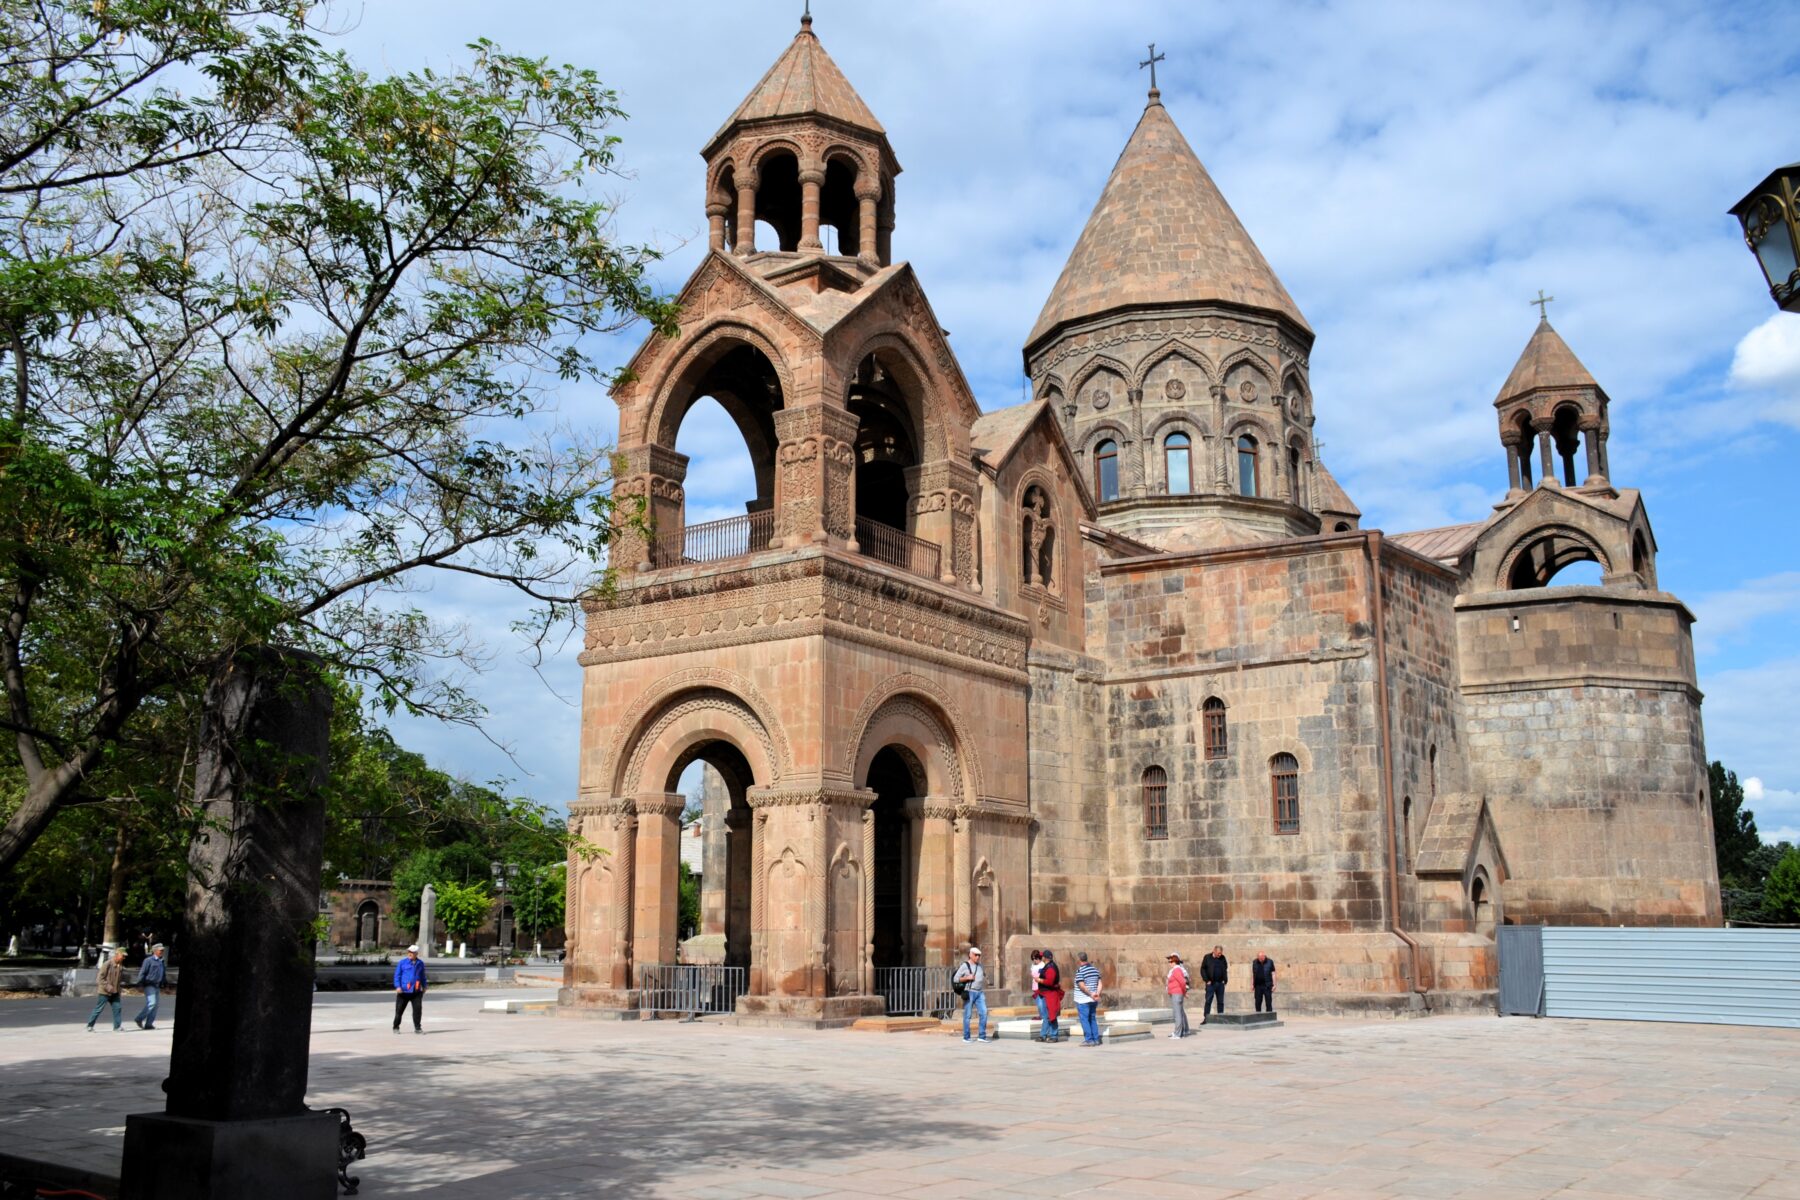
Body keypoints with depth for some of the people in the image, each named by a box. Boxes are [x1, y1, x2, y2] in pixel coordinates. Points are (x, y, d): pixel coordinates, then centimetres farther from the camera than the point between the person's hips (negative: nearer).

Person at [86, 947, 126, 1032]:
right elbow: (100, 977, -16)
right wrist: (108, 987, -22)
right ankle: (90, 1026, 16)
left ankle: (117, 1027, 0)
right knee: (98, 1009, 2)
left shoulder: (120, 965, 6)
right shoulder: (107, 964, -16)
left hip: (115, 993, 6)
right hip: (104, 992, -6)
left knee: (117, 1008, -2)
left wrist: (120, 987, 8)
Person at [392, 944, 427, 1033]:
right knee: (399, 1010, 4)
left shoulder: (420, 963, 10)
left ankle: (417, 1028, 4)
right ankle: (396, 1027, 20)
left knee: (417, 1009, -5)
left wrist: (424, 986, 24)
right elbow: (397, 975, -1)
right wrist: (398, 986, -12)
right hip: (404, 991, -2)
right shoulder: (402, 962, -1)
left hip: (416, 991, 2)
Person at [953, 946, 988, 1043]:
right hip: (969, 993, -5)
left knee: (984, 1013, -7)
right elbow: (955, 979, -8)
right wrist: (967, 978, -17)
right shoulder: (964, 966, -5)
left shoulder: (979, 965, 14)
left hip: (980, 993, 5)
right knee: (967, 1015, -1)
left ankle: (982, 1036, -1)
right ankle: (966, 1037, 9)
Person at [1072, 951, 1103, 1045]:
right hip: (1093, 1000, 7)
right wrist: (1097, 993, -5)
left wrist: (1091, 994, -15)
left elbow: (1081, 986, -21)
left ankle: (1089, 1039, -3)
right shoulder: (1095, 969, 9)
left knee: (1084, 1019, 0)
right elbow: (1099, 983, 5)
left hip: (1083, 1000, -7)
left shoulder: (1080, 970, -14)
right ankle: (1096, 1039, 13)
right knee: (1093, 1019, 14)